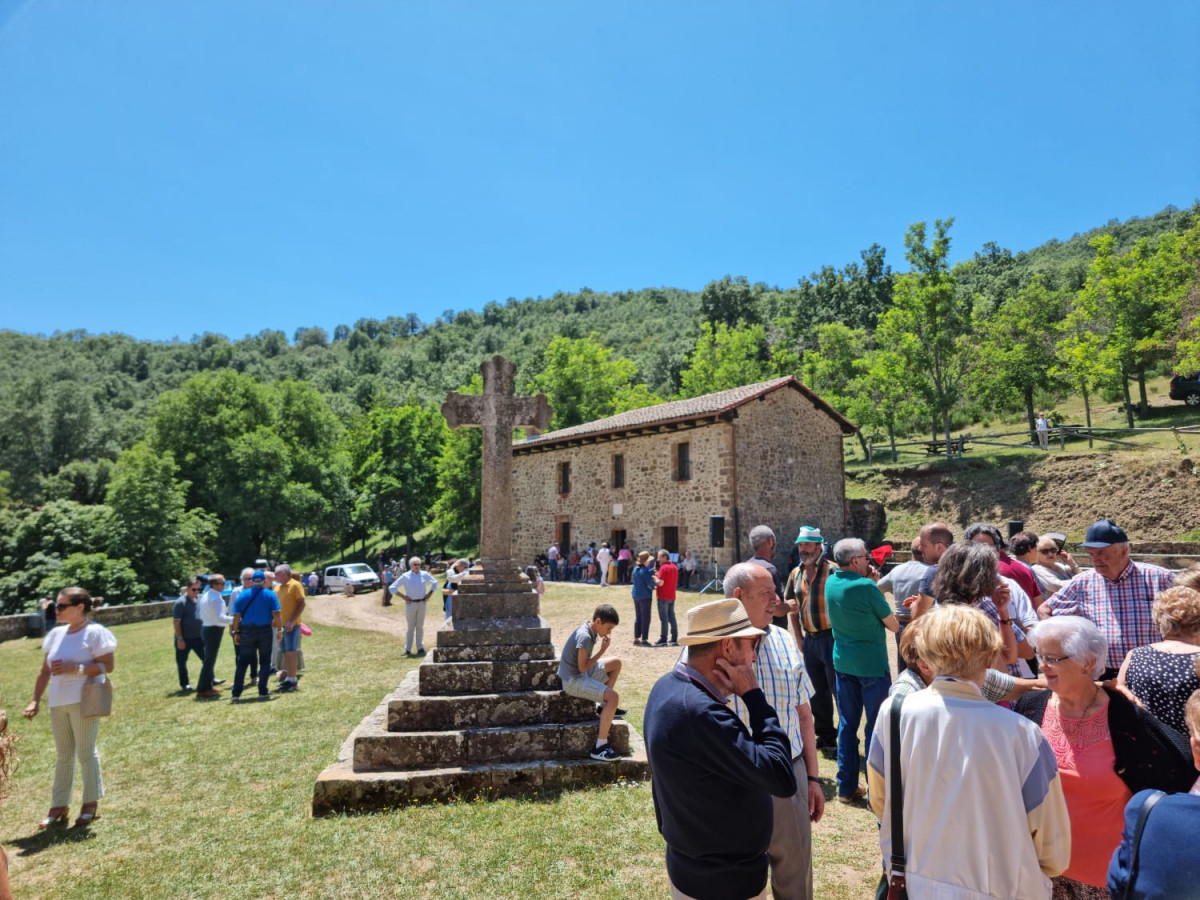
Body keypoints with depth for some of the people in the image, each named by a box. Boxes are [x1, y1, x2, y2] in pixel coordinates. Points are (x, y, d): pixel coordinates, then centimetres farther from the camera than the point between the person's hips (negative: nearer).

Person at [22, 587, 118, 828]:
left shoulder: (95, 632, -10)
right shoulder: (56, 634, 11)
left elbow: (108, 665, -15)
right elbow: (44, 670, 14)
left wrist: (73, 668, -21)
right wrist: (35, 700, 7)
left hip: (83, 701, -6)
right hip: (57, 702, 6)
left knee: (85, 752, 2)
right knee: (63, 756, 14)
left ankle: (90, 804, 14)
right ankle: (59, 807, 22)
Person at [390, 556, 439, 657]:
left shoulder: (424, 574, 3)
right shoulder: (405, 576, -3)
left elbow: (434, 583, 17)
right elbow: (393, 588, 0)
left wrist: (429, 594, 7)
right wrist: (403, 596, -6)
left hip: (422, 603, 2)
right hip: (410, 604, -2)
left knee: (420, 626, 8)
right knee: (411, 627, 2)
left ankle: (420, 647, 14)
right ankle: (407, 649, 9)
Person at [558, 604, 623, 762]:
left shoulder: (589, 630, 5)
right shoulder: (585, 636, -23)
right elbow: (583, 668, -22)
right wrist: (602, 650, -17)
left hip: (582, 675, 10)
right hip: (573, 681, -10)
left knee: (616, 663, 15)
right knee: (613, 696, -23)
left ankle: (604, 707, 23)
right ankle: (600, 747, -19)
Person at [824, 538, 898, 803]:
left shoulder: (831, 583, -1)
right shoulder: (866, 587, -20)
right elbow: (893, 625, -9)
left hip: (843, 662, 6)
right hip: (871, 664, -6)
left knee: (847, 725, 14)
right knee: (877, 726, 6)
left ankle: (846, 787, 21)